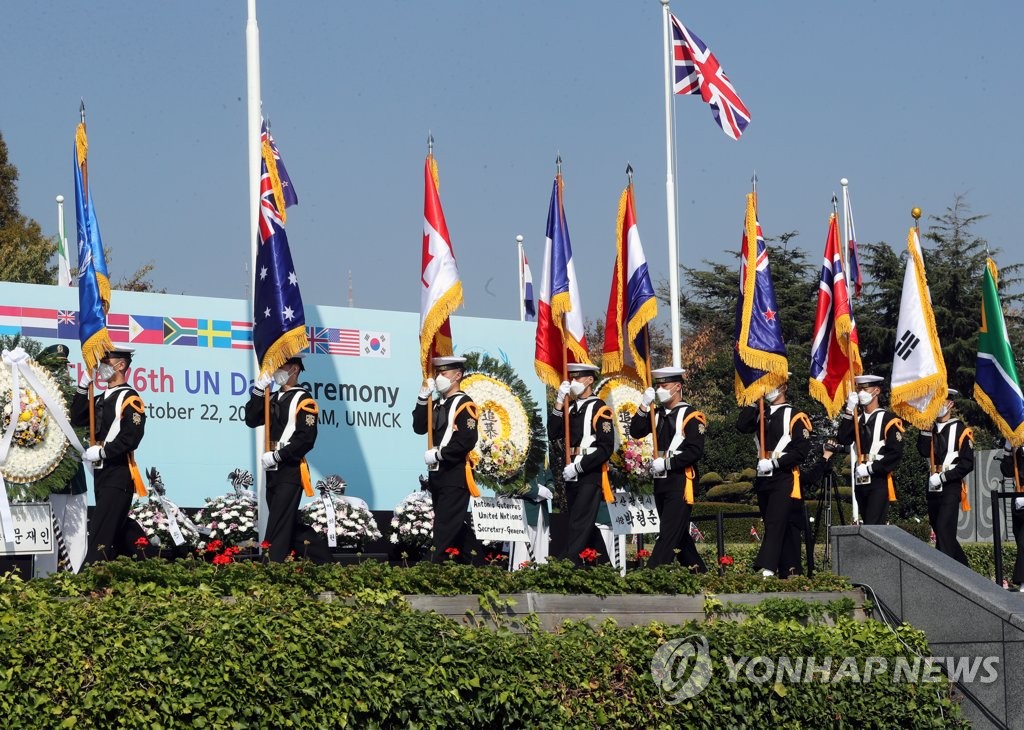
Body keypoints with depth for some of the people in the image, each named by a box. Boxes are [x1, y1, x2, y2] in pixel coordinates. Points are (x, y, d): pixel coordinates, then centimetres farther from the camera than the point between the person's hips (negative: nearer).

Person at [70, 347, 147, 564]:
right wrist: (83, 387, 5)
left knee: (101, 530, -16)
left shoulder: (129, 399, -8)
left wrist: (101, 452, -16)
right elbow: (77, 420, 9)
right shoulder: (101, 399, 18)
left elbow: (131, 438, -17)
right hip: (101, 472, 9)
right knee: (116, 533, 10)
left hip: (118, 474, -9)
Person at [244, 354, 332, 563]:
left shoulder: (303, 400, -7)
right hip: (273, 471, 9)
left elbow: (306, 439, -15)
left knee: (279, 527, -12)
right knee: (289, 525, 13)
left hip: (290, 472, -9)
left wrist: (277, 456, -16)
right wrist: (259, 389, 1)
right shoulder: (273, 398, 17)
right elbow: (252, 420, 7)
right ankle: (321, 557, 23)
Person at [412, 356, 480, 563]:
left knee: (446, 528, -13)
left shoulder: (464, 405, -8)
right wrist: (423, 398, -1)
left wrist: (437, 455, -15)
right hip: (437, 474, 8)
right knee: (453, 529, 11)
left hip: (455, 476, -8)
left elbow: (467, 441, -19)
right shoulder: (437, 404, 17)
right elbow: (419, 428, 7)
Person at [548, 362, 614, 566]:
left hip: (590, 475, -7)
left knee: (579, 525, -14)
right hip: (571, 475, 7)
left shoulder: (600, 409, -5)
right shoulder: (570, 409, 15)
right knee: (577, 525, 10)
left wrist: (578, 467, -15)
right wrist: (559, 403, -3)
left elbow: (606, 448, -12)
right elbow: (553, 435, 3)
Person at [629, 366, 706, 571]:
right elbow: (636, 432, 2)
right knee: (679, 533, 14)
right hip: (660, 480, 8)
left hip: (681, 481, -8)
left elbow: (694, 451, -15)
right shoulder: (657, 414, 13)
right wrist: (644, 407, -8)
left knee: (670, 532, -11)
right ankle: (698, 571, 24)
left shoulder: (691, 416, -7)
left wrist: (666, 463, -18)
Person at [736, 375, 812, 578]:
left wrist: (774, 462, -18)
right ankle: (787, 571, 17)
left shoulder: (795, 416, -5)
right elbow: (742, 426, -2)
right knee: (772, 525, 10)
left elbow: (801, 450, -12)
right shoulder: (760, 414, 15)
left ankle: (766, 570, -28)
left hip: (784, 479, -7)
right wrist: (754, 402, -3)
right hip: (763, 478, 7)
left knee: (776, 523, -17)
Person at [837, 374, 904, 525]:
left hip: (879, 481, -6)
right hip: (860, 481, 6)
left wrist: (870, 468, -13)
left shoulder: (888, 419, -3)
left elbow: (895, 453, -11)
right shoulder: (857, 419, 16)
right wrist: (849, 411, -4)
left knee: (873, 528, -15)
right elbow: (843, 439, -1)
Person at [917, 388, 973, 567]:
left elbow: (967, 463, -9)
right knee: (940, 531, 11)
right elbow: (924, 452, -5)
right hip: (933, 488, 6)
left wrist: (942, 477, -15)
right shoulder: (930, 428, 12)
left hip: (951, 487, -6)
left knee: (944, 530, -16)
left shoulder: (961, 430, -4)